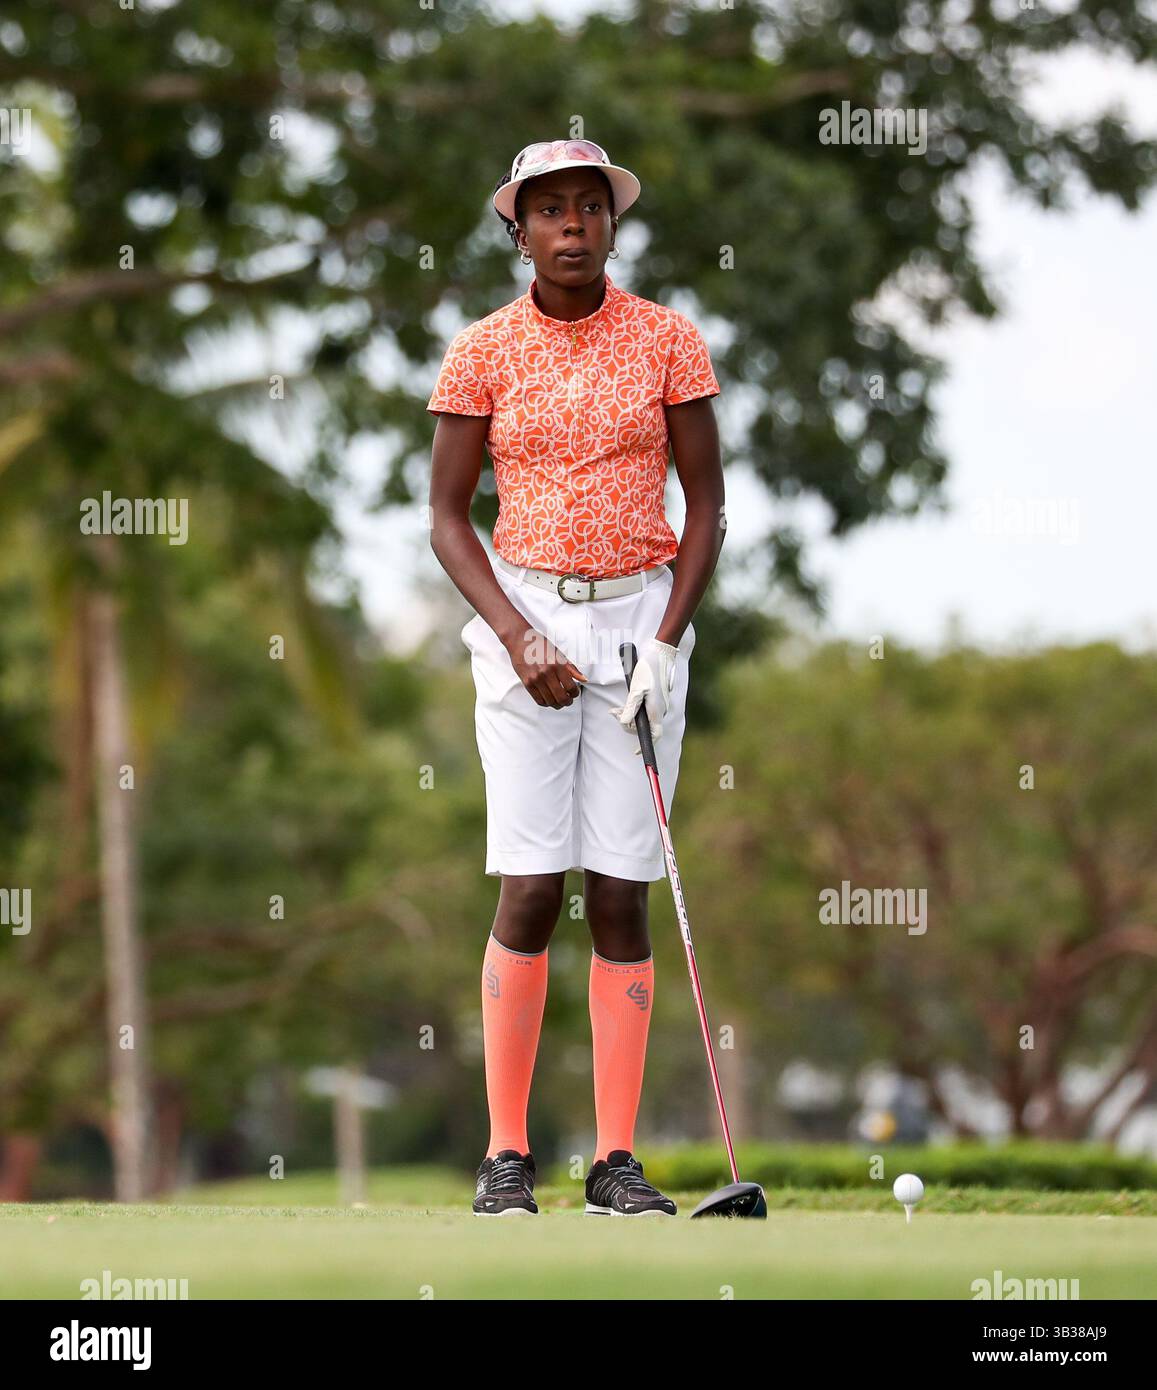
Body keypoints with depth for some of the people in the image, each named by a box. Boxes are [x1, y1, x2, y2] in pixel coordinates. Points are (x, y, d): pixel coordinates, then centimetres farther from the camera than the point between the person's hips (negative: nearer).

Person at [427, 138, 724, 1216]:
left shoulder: (669, 342, 1)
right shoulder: (482, 352, 1)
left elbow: (707, 504, 3)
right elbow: (447, 517, 2)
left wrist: (667, 643, -8)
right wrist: (518, 637, -11)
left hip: (641, 615, 1)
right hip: (523, 619, -1)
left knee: (621, 894, -1)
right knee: (530, 889, -7)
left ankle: (617, 1157, 4)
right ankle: (507, 1151, 1)